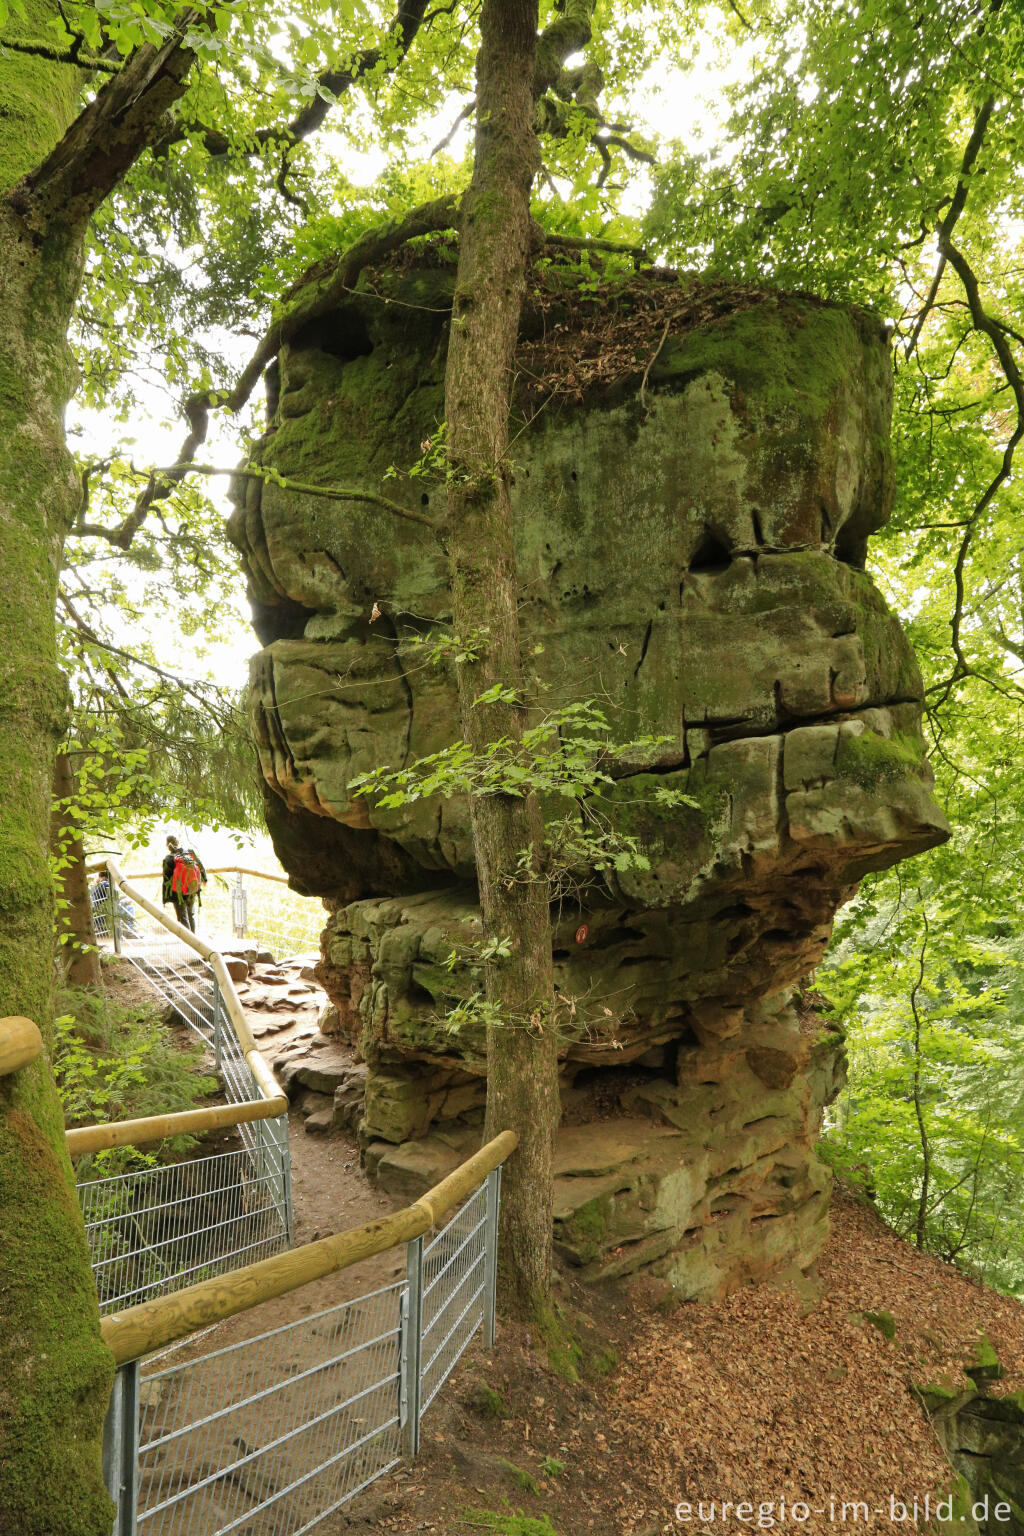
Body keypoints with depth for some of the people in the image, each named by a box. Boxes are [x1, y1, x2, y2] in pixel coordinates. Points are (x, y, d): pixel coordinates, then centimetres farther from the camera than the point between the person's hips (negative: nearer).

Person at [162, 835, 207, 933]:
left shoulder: (168, 859, -10)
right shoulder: (190, 852, -2)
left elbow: (166, 880, -9)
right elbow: (201, 867, 11)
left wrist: (165, 899, -3)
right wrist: (203, 879, 31)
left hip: (178, 893, -3)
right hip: (192, 892, 3)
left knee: (183, 918, -1)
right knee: (191, 915, 21)